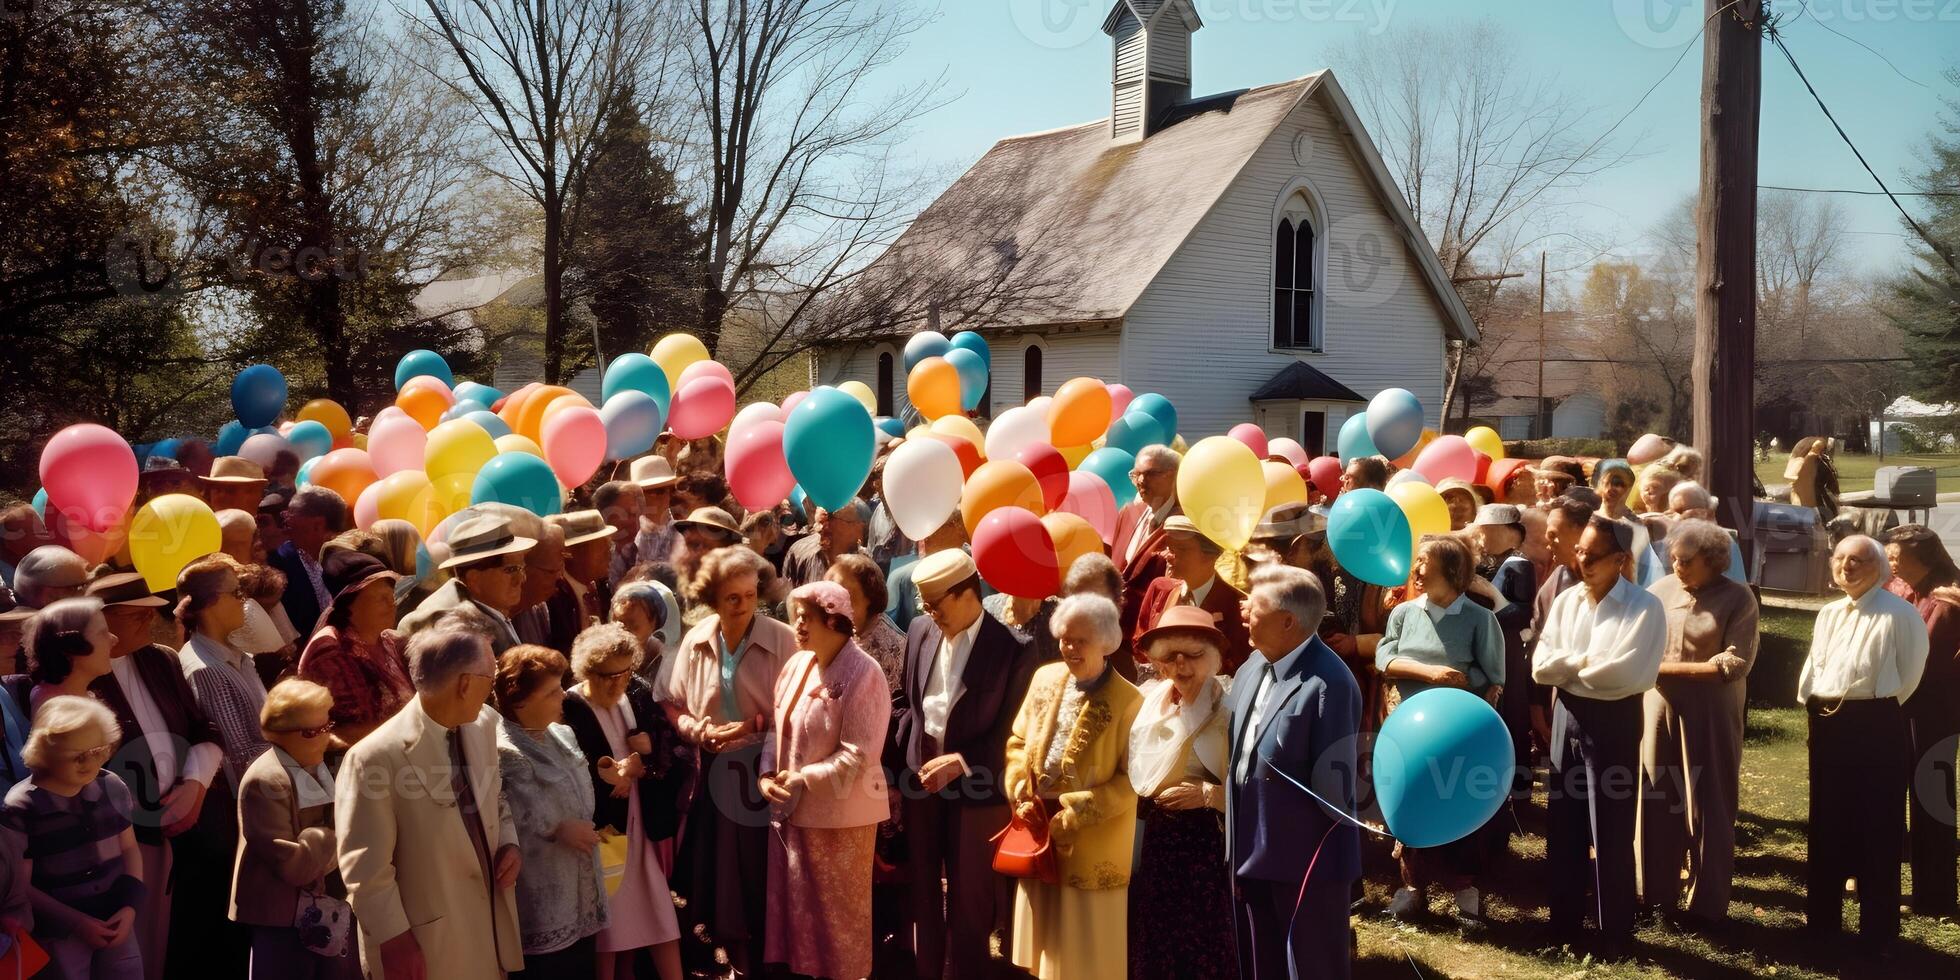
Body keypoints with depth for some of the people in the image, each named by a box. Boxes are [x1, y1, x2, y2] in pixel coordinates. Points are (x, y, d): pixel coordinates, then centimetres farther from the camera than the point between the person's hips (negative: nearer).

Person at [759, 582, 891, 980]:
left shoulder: (863, 674, -16)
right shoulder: (796, 664, 5)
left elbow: (858, 755, -20)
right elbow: (778, 727, 11)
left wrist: (803, 779, -17)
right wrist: (768, 776, -5)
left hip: (839, 813, -7)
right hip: (793, 809, 7)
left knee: (838, 910, 9)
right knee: (795, 903, 16)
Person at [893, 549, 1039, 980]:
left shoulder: (1012, 647, -13)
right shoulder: (920, 631, 1)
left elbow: (1009, 730, -10)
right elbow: (909, 705, 11)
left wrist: (960, 762, -19)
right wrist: (895, 767, 1)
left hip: (976, 785, -4)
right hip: (921, 779, 4)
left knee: (968, 898, 9)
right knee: (923, 891, 14)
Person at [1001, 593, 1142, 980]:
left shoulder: (1129, 701, -16)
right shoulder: (1044, 678, 4)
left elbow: (1130, 780, -16)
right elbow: (1018, 741, 11)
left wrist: (1073, 813, -19)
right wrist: (1021, 793, -5)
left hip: (1092, 849, -6)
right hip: (1039, 834, 6)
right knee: (1046, 949, 17)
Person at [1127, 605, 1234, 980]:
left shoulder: (1228, 710, -12)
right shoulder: (1148, 700, 5)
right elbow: (1130, 771, 18)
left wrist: (1207, 795, -20)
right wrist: (1139, 801, 2)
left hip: (1207, 846, -5)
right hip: (1151, 842, 5)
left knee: (1203, 948, 4)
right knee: (1152, 947, 15)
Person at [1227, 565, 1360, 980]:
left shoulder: (1328, 682, -23)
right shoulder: (1254, 665, 6)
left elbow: (1333, 781, -23)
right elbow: (1232, 744, 13)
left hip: (1307, 856, -8)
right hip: (1253, 849, 8)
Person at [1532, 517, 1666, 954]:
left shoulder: (1644, 608, -11)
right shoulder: (1566, 600, 6)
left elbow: (1627, 674, -22)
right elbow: (1541, 666, 0)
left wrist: (1569, 666, -11)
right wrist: (1588, 662, -16)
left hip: (1614, 722, -5)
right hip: (1567, 718, 5)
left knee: (1610, 832, 3)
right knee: (1563, 825, 13)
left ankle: (1614, 931, 17)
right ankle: (1564, 920, 27)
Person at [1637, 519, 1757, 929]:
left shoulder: (1738, 598, -6)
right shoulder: (1660, 591, 2)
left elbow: (1736, 664, -13)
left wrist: (1670, 667, -12)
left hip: (1711, 716, -3)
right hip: (1660, 709, 3)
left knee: (1709, 807, 6)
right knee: (1657, 801, 8)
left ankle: (1708, 904, 17)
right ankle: (1657, 893, 22)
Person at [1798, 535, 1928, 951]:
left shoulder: (1900, 614, -10)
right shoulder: (1829, 614, 12)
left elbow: (1908, 676, -8)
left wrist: (1874, 710, -1)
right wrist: (1811, 700, 9)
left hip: (1877, 728, -7)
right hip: (1827, 725, 7)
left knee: (1877, 828, 0)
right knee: (1826, 823, 14)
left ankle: (1877, 929, 10)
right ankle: (1822, 916, 26)